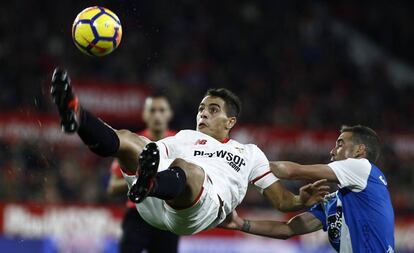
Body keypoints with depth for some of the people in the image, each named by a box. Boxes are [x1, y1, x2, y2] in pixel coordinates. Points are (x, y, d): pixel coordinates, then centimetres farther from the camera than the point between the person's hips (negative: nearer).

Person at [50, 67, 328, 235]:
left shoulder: (250, 152, 31)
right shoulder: (186, 137, 38)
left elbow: (282, 200, 26)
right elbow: (148, 152, 28)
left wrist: (302, 200, 4)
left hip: (203, 210, -4)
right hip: (157, 206, 4)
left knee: (187, 169, -38)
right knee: (129, 139, -19)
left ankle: (148, 184, -75)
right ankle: (77, 116, -51)